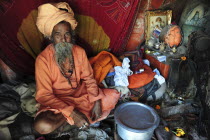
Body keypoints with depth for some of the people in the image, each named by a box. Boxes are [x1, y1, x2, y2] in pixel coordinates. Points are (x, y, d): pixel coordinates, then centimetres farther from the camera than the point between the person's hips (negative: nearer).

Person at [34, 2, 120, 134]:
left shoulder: (79, 52, -9)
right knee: (42, 126, -31)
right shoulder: (43, 59, -21)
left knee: (113, 95, -7)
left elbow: (89, 79, -3)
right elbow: (44, 95, -21)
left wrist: (96, 101, -17)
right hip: (57, 102, -2)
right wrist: (72, 112, -29)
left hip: (80, 94, 3)